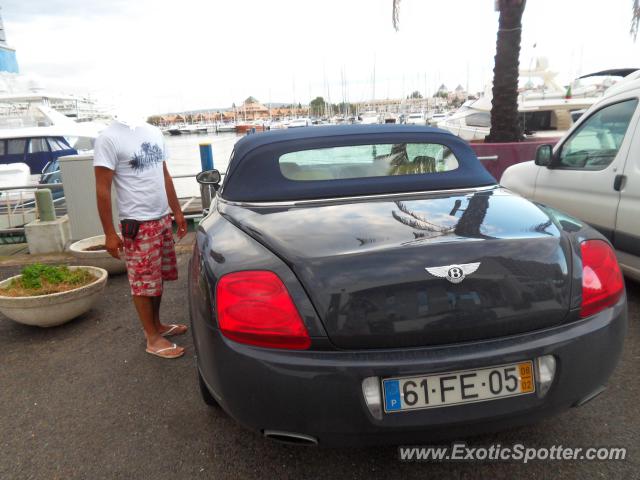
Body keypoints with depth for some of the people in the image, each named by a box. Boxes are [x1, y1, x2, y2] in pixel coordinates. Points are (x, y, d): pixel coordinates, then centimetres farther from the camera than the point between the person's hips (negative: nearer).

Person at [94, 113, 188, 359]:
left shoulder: (154, 132, 10)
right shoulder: (109, 138, -11)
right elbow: (102, 189, -12)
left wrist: (177, 212, 16)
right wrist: (109, 233, -14)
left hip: (163, 219, 7)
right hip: (138, 224, -7)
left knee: (159, 277, 15)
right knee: (144, 283, 2)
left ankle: (156, 325, 32)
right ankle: (153, 339, 14)